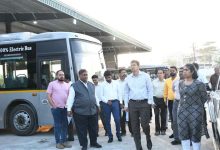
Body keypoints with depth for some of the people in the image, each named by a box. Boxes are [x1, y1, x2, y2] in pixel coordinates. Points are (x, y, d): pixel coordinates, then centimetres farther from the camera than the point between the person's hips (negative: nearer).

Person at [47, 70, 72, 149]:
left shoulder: (67, 85, 11)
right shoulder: (52, 84, 0)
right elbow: (49, 96, -3)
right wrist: (53, 105, -9)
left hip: (65, 108, 4)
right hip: (56, 108, -4)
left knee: (65, 125, 8)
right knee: (57, 125, 0)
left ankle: (64, 141, 17)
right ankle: (58, 142, 7)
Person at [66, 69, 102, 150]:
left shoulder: (92, 85, 13)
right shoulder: (74, 86, -4)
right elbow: (70, 98, -7)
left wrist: (98, 106, 21)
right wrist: (69, 109, -13)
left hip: (93, 111, 5)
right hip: (80, 112, -5)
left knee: (93, 129, 13)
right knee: (82, 130, 3)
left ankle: (93, 142, 32)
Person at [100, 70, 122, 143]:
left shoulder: (116, 83, 7)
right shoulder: (102, 85, 3)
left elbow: (119, 93, 10)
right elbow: (101, 96, 0)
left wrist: (120, 102, 6)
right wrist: (107, 101, -13)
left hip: (115, 102, 0)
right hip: (106, 104, 0)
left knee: (117, 119, -6)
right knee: (107, 121, 4)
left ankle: (118, 134, 12)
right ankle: (110, 136, 14)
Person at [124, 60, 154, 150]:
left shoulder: (145, 76, -1)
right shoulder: (128, 78, 6)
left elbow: (150, 89, -1)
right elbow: (126, 92, 10)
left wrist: (149, 102, -6)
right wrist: (126, 104, 6)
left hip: (144, 103, -3)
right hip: (132, 104, 3)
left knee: (144, 124, -6)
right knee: (135, 127, 4)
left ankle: (148, 138, 27)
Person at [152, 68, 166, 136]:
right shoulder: (154, 82, 3)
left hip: (163, 99, -1)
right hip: (156, 99, 1)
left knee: (163, 115, 6)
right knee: (156, 115, 4)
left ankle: (163, 129, 16)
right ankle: (157, 130, 13)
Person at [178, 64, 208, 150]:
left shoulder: (199, 84, -8)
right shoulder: (181, 83, 8)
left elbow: (204, 97, 1)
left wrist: (196, 106, 9)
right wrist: (184, 106, 13)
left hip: (195, 112, -5)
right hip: (182, 112, 5)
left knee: (195, 134, 4)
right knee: (183, 134, 8)